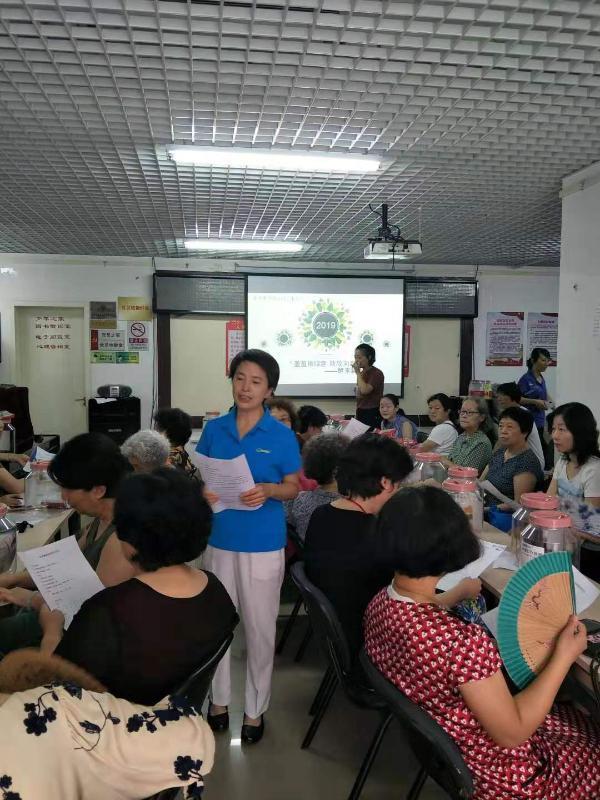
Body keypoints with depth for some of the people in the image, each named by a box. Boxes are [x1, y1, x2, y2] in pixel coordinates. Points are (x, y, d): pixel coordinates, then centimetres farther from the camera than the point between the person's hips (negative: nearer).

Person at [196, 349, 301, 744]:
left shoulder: (282, 435, -8)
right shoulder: (214, 429, 0)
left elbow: (293, 488, -3)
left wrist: (268, 491, -23)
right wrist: (202, 492, -15)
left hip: (263, 544, -3)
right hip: (219, 539, 3)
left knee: (260, 627, 10)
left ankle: (256, 709, 29)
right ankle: (219, 699, 37)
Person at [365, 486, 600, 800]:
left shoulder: (380, 603, -15)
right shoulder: (462, 642, -39)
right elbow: (512, 733, -25)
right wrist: (563, 658, -17)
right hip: (496, 771, -7)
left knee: (571, 715, 25)